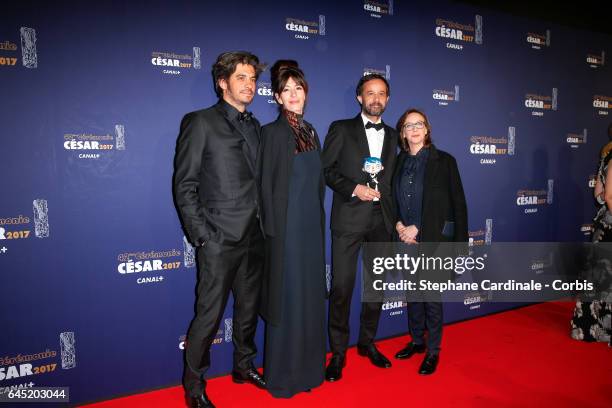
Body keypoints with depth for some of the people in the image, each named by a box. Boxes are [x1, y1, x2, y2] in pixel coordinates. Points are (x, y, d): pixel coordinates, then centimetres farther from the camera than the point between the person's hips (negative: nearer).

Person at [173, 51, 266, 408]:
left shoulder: (254, 126, 14)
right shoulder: (200, 122, -4)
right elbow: (184, 185, -7)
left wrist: (264, 224, 6)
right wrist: (202, 235, -11)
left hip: (255, 237, 6)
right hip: (220, 238, -6)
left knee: (249, 308, 18)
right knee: (209, 315, 3)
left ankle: (244, 365, 38)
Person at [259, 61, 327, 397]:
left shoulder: (310, 131, 13)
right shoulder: (273, 131, -7)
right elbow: (267, 184, -9)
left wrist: (319, 218, 10)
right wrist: (274, 229, -12)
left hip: (313, 226, 7)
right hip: (287, 227, -6)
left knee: (311, 296, 14)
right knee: (287, 299, 3)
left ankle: (308, 367, 31)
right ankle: (282, 376, 21)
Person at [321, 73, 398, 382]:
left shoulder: (392, 135, 15)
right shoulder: (341, 129, 3)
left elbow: (394, 178, 14)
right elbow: (326, 169, -1)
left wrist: (395, 216, 4)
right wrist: (354, 188, -14)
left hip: (382, 220, 4)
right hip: (349, 218, -4)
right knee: (341, 287, -2)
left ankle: (367, 342, 30)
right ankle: (338, 352, 14)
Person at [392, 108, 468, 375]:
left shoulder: (444, 161, -5)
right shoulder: (399, 162, 8)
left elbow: (457, 204, -7)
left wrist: (417, 229, -10)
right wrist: (399, 225, -6)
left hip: (434, 240, -4)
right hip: (407, 241, 4)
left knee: (432, 296, 3)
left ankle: (433, 350, 20)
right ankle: (417, 341, 32)